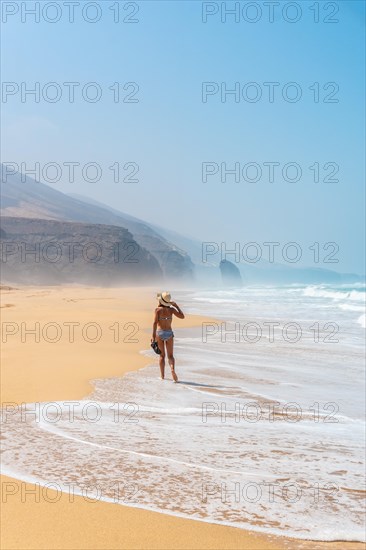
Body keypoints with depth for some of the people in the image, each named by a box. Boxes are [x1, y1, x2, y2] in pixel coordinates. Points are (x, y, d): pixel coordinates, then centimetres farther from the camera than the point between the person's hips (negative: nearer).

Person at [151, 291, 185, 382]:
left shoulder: (158, 309, -7)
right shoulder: (171, 309, 0)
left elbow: (155, 322, -13)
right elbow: (182, 316, 6)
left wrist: (153, 336, -13)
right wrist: (176, 306, 12)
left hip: (160, 333, -2)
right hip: (169, 333, 2)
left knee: (162, 355, 11)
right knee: (170, 355, 10)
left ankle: (162, 375, 10)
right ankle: (172, 369, -17)